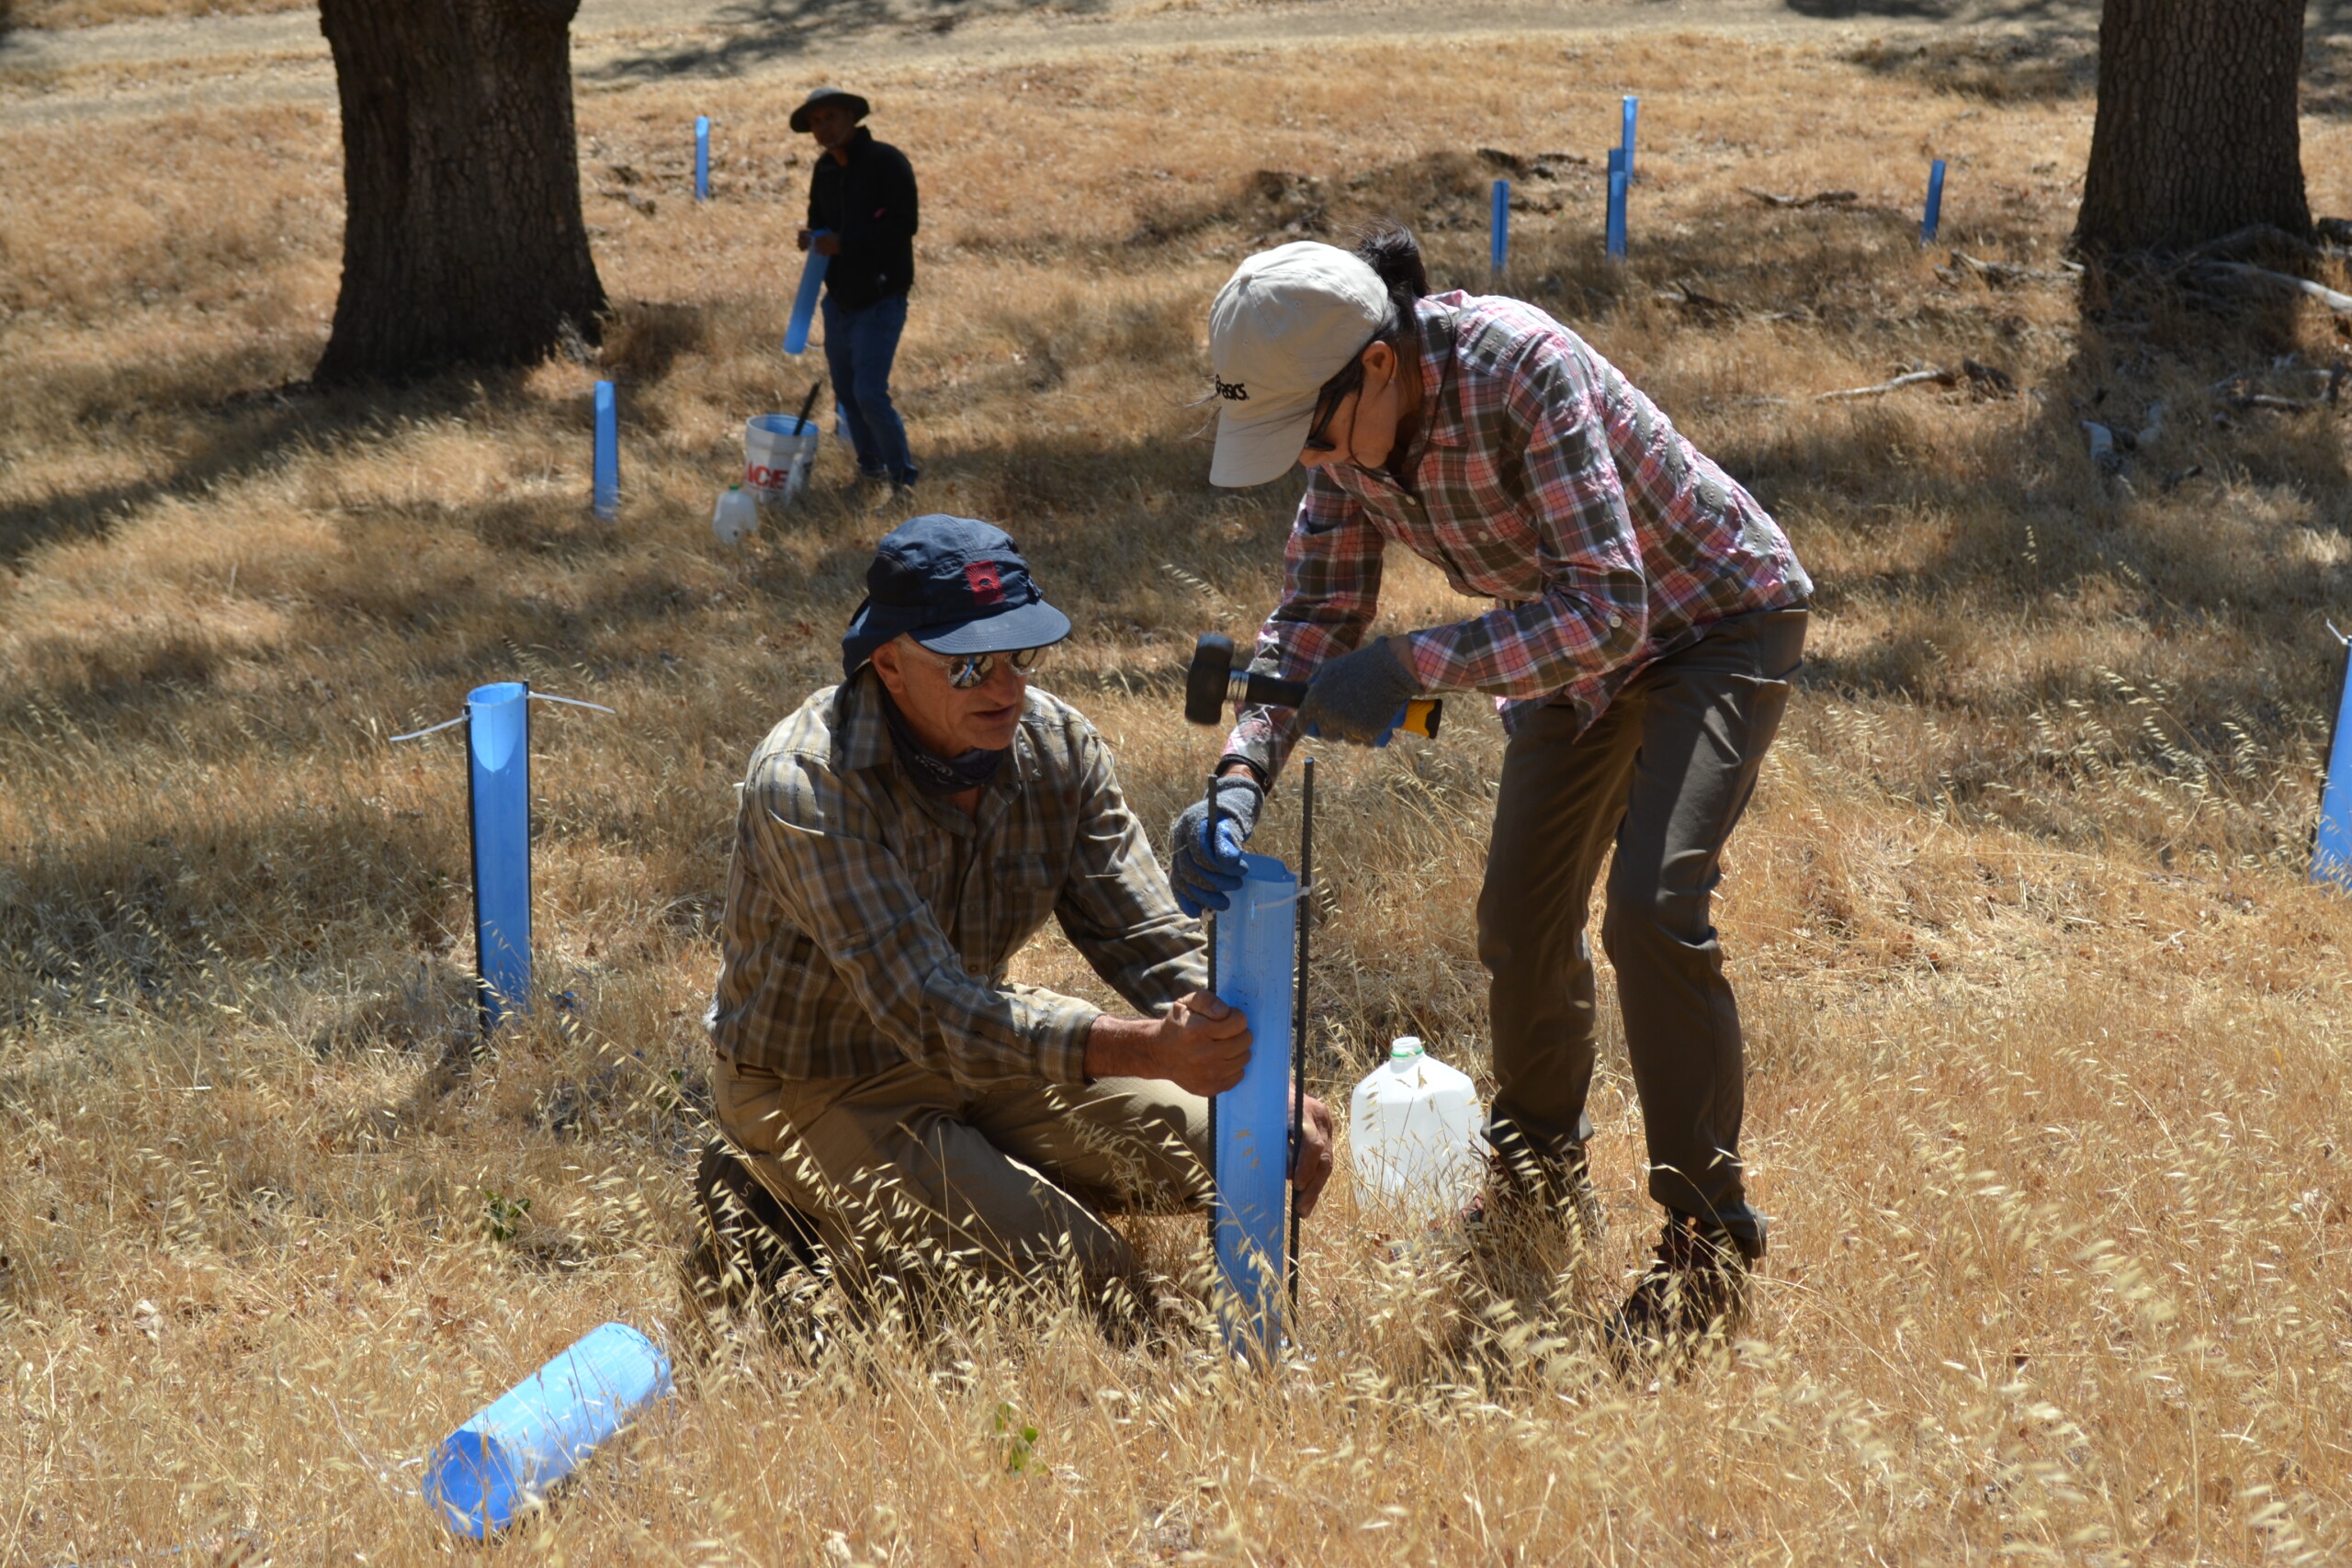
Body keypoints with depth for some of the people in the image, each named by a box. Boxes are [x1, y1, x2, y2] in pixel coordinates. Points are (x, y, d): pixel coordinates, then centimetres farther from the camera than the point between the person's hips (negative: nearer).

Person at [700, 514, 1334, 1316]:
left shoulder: (1055, 744, -10)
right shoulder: (808, 784, -30)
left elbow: (1149, 940, -8)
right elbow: (926, 1010, -37)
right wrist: (1145, 1049, -49)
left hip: (981, 1045, 7)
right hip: (821, 1087, -7)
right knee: (1074, 1272, -21)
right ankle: (797, 1202, -1)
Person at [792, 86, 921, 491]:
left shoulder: (887, 162, -13)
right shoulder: (825, 169, 9)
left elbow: (903, 226, -20)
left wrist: (844, 243, -25)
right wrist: (814, 238, -3)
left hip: (881, 298, -8)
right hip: (839, 296, 8)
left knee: (870, 393, -14)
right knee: (846, 389, 13)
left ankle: (903, 474, 2)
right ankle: (870, 465, 29)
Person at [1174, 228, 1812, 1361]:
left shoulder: (1519, 369, -36)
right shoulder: (1348, 423, -14)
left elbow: (1609, 608, -39)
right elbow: (1314, 611, -7)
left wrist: (1413, 666, -41)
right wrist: (1240, 779, -21)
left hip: (1713, 621, -7)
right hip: (1576, 648, 7)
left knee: (1653, 906, -21)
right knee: (1521, 914, 9)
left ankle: (1707, 1239, -8)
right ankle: (1539, 1172, 33)